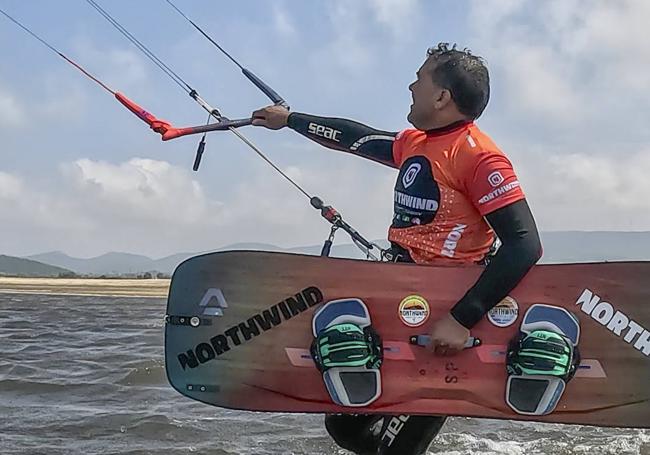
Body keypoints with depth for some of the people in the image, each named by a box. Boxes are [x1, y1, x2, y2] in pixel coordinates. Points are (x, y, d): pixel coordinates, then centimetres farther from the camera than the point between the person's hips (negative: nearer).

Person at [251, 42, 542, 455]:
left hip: (441, 319, -9)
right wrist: (288, 119, 36)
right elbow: (355, 138, 27)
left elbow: (525, 245, -23)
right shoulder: (414, 143, 11)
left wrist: (461, 320, -28)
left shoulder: (479, 156, -16)